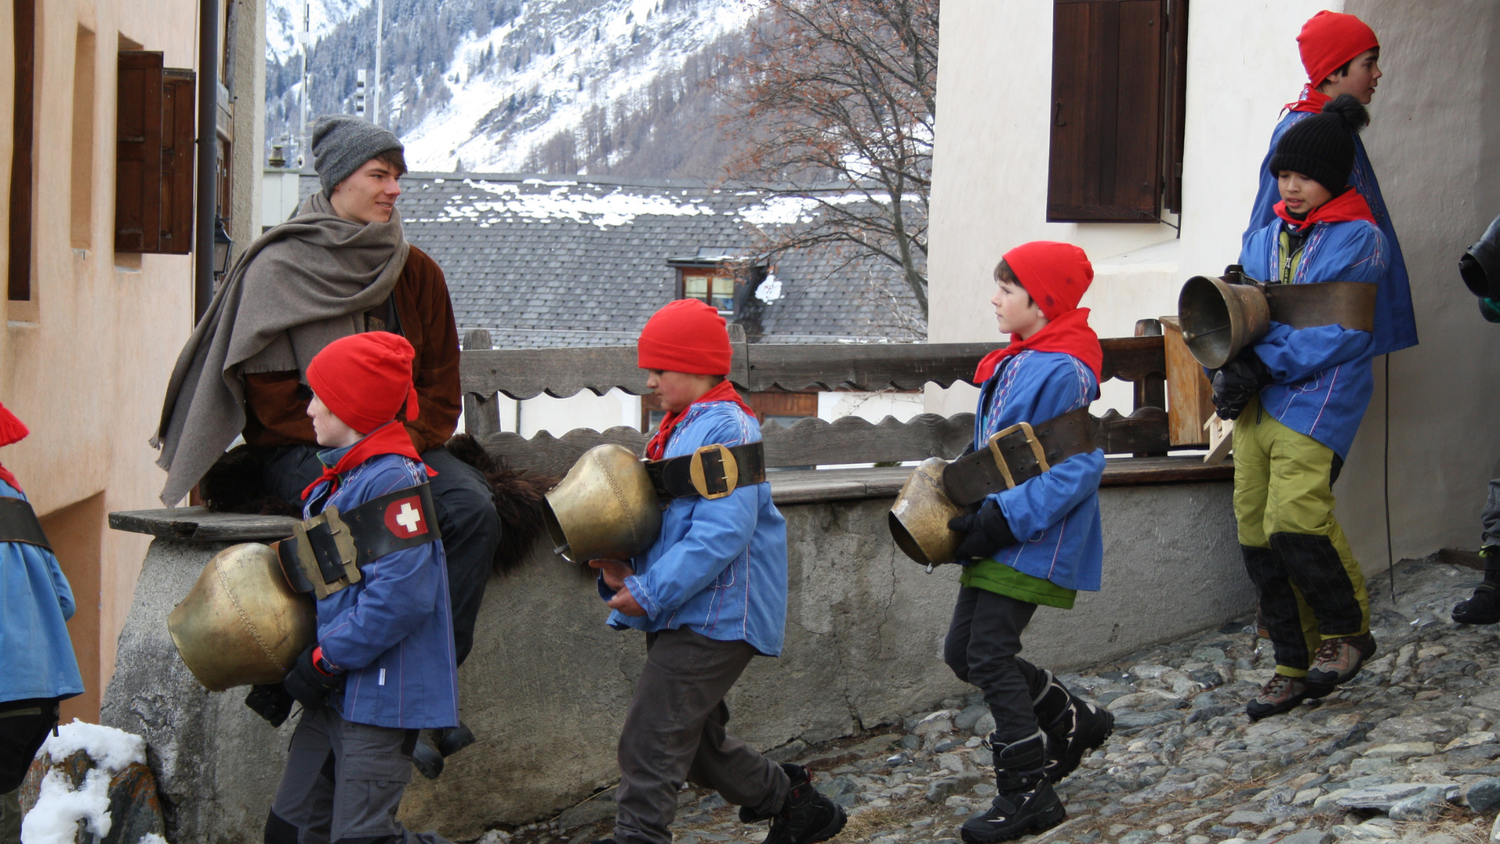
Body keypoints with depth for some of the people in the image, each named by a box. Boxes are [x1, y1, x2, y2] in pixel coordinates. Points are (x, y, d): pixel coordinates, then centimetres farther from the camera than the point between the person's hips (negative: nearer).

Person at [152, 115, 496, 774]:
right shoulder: (278, 269, -5)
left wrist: (405, 445, -8)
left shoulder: (416, 273, 8)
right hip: (301, 451, -5)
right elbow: (271, 397, -6)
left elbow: (441, 382, 11)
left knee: (474, 509, -25)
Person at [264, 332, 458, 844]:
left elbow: (401, 594, -26)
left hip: (381, 695, -10)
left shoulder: (393, 481, -17)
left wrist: (323, 662, -19)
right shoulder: (336, 482, 15)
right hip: (334, 696, 10)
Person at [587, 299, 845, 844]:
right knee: (698, 743, 19)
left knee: (650, 741, -13)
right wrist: (623, 571, 0)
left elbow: (721, 533, -25)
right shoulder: (682, 429, 15)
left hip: (714, 615, -10)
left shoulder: (728, 430, -16)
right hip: (682, 616, 10)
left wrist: (651, 593, -24)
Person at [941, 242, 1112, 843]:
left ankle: (1028, 794, 1)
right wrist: (969, 508, 12)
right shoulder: (1014, 364, 13)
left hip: (1031, 548, -10)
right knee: (963, 653, 13)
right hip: (996, 544, 10)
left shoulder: (1064, 373, -19)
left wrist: (1007, 519, -25)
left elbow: (1078, 467, -23)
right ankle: (1073, 722, 28)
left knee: (990, 658, -9)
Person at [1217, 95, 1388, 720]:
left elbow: (1340, 332, -13)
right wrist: (1228, 369, -3)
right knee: (1256, 529, 3)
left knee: (1294, 517, -20)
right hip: (1255, 403, 7)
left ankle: (1348, 630, 5)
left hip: (1317, 399, -7)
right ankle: (1297, 666, 13)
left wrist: (1266, 365, -18)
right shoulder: (1266, 239, 15)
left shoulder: (1359, 240, -4)